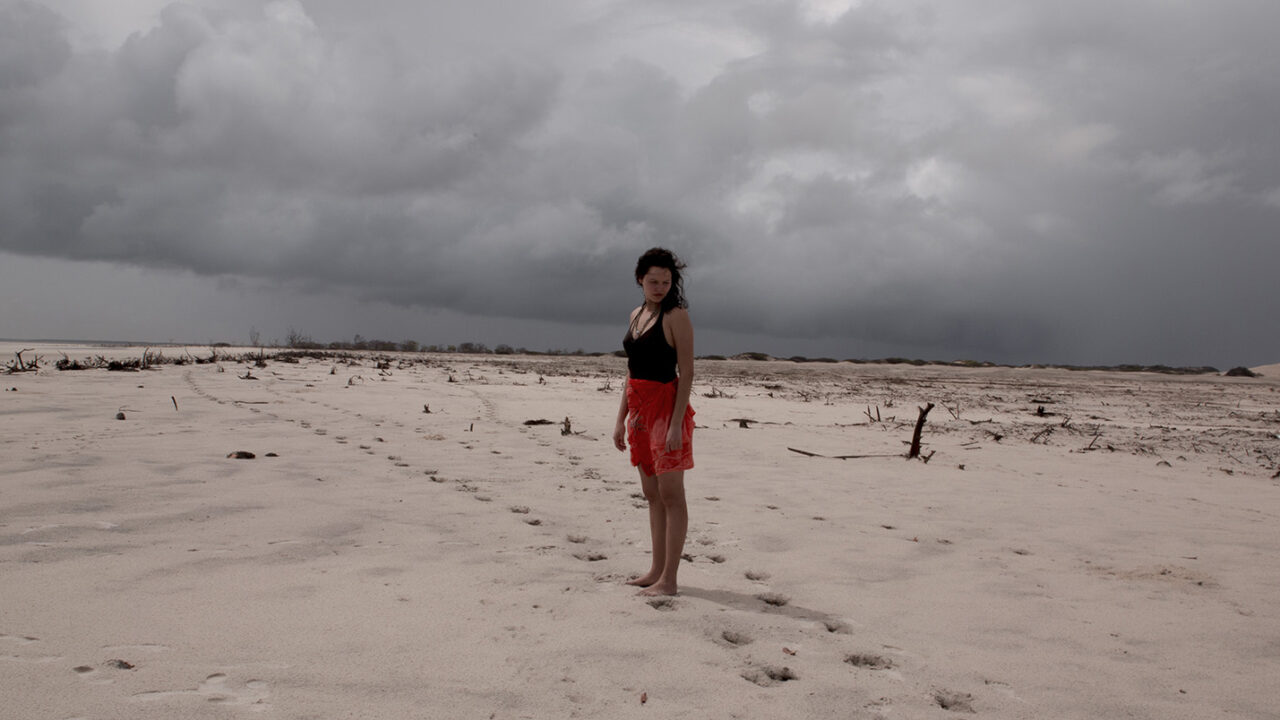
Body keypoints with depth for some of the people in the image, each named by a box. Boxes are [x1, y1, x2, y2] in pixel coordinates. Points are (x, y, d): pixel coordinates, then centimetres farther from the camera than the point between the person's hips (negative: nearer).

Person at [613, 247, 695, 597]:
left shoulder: (676, 317, -8)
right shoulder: (636, 315, 14)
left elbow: (686, 373, -13)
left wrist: (676, 424, -19)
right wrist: (621, 419, 16)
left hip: (666, 407, -8)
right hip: (639, 408, 8)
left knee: (670, 494, -4)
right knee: (652, 495, 12)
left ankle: (669, 579, 0)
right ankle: (656, 571, 20)